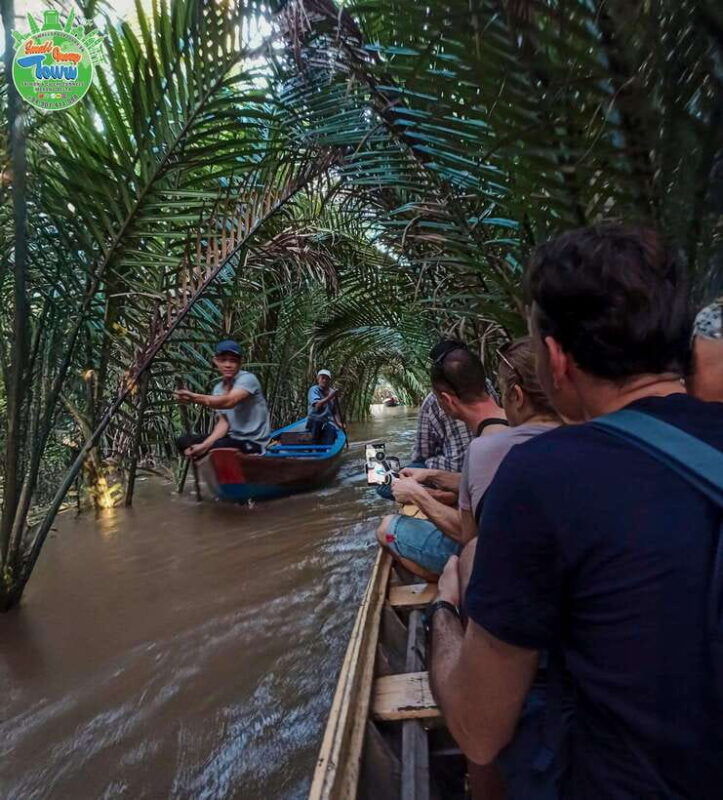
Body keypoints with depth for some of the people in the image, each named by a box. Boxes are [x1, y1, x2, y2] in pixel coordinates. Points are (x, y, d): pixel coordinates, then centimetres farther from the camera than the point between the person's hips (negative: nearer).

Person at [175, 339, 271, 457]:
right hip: (234, 437, 8)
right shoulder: (218, 389, 8)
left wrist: (194, 397, -49)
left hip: (253, 442, -8)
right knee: (184, 441, 4)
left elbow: (229, 402, -35)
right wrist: (205, 444, -21)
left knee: (209, 450, -28)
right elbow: (223, 422, -3)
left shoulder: (248, 379, -16)